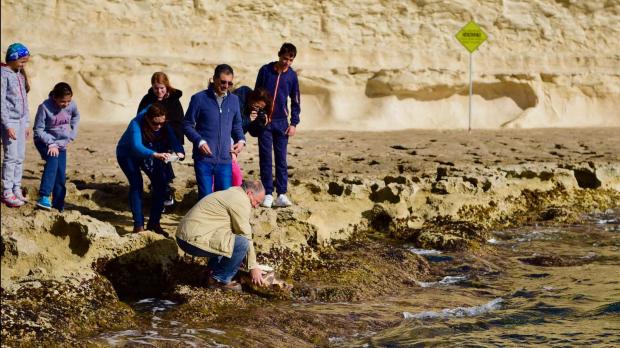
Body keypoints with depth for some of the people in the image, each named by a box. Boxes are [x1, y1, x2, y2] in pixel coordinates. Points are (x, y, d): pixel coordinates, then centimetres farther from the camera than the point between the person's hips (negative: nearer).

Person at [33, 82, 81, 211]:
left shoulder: (72, 105, -11)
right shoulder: (45, 107, -24)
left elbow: (76, 116, 14)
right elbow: (38, 130, -17)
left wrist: (72, 133, 8)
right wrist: (51, 144, -26)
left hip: (61, 143, 5)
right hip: (44, 141, -5)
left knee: (61, 174, -1)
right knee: (52, 159, -32)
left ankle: (58, 205, 12)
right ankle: (44, 197, -37)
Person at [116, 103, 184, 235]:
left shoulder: (164, 126, -24)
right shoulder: (136, 124, -40)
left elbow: (173, 140, -32)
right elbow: (136, 147, -54)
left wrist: (179, 152, -56)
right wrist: (156, 155, -71)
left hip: (149, 154, 5)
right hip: (127, 154, -5)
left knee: (161, 182, -7)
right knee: (136, 183, -21)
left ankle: (154, 223, 3)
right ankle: (138, 226, -19)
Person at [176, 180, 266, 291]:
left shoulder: (231, 194, 21)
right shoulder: (241, 201, -11)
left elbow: (239, 231, 27)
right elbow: (246, 237, -8)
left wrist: (253, 264, 27)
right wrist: (253, 267, 1)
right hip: (195, 240, -11)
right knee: (242, 243, -18)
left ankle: (212, 271, 20)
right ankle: (220, 280, -4)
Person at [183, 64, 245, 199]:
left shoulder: (234, 100, 9)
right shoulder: (199, 98, -4)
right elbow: (187, 124, -1)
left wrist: (241, 140, 0)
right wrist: (199, 141, -15)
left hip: (225, 159, 4)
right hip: (204, 158, -4)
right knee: (205, 197, -1)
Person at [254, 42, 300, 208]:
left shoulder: (292, 75, 3)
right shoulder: (265, 70, -1)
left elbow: (295, 101, 9)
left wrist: (294, 123, 2)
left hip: (281, 122, 1)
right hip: (265, 121, -1)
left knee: (281, 158, 1)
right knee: (265, 158, -1)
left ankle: (282, 194, 3)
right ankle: (268, 194, 2)